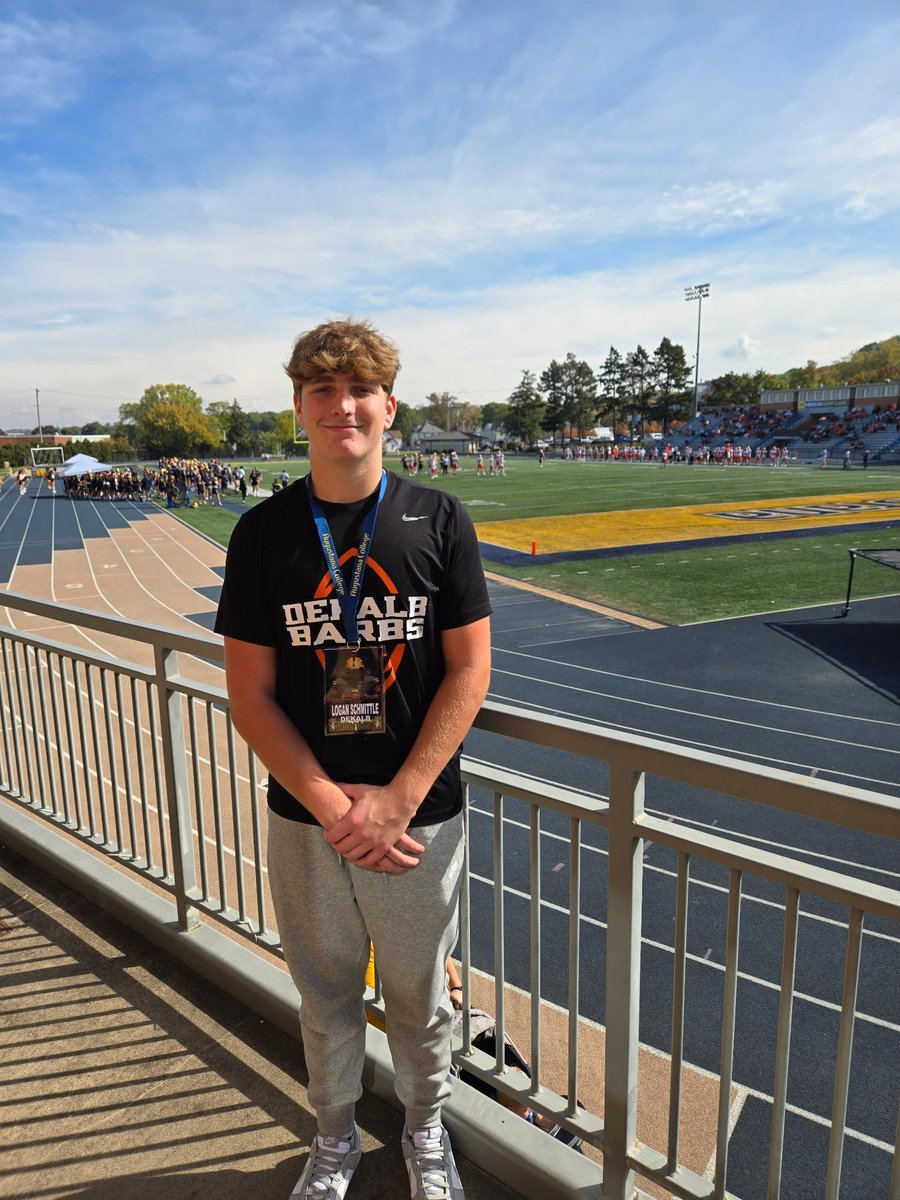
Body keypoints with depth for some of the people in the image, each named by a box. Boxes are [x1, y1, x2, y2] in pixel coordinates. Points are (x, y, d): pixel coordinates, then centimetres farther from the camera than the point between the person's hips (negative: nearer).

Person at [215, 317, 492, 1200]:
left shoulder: (439, 520, -5)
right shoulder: (263, 532, -3)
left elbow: (468, 673, -6)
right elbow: (250, 697, -4)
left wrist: (394, 802, -13)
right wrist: (331, 805, -14)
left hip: (419, 817, 0)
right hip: (306, 818, 1)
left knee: (419, 996, 17)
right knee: (325, 995, 20)